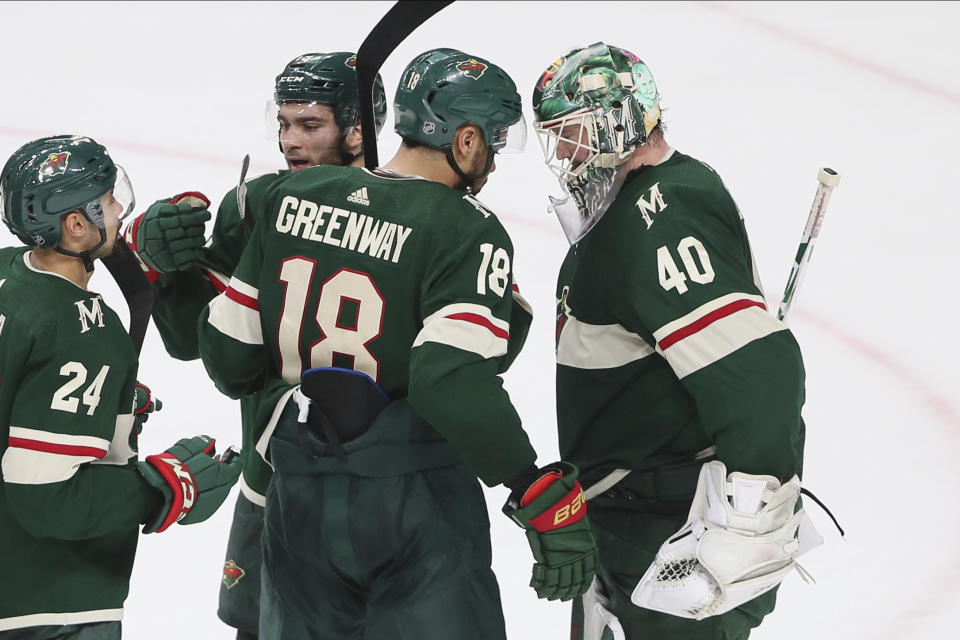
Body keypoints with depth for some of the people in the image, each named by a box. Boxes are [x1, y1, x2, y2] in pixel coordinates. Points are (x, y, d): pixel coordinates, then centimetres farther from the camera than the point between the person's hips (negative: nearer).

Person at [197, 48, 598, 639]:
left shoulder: (292, 197, 4)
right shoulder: (467, 231, -13)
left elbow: (231, 353, 8)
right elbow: (454, 381, -26)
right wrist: (545, 499, -23)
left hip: (299, 499, 6)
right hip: (416, 510, -6)